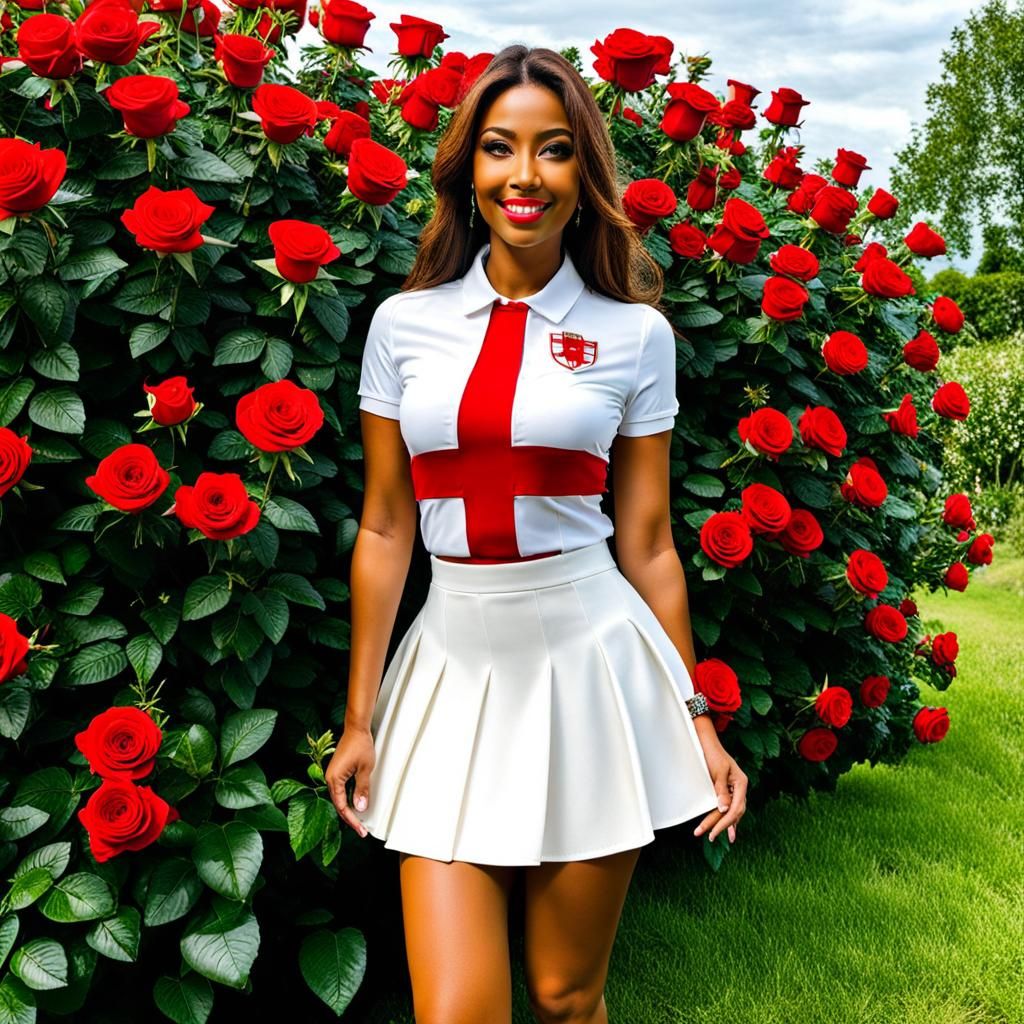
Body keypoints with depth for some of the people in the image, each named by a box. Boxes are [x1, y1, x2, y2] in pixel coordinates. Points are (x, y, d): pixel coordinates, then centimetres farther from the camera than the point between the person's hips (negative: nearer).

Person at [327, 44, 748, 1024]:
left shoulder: (635, 333, 1)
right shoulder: (405, 322, 4)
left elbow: (647, 543, 5)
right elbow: (384, 531, 6)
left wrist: (692, 715, 6)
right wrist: (360, 719, 7)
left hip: (590, 661, -1)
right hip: (455, 661, 1)